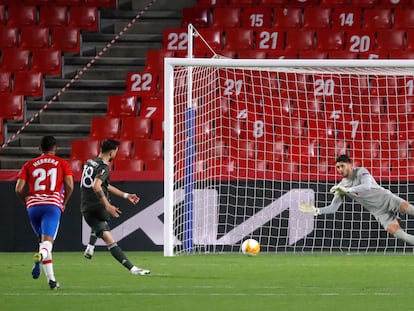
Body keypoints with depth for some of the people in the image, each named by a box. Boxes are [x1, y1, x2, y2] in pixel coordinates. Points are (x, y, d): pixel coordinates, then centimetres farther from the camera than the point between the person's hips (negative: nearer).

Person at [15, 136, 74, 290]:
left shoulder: (29, 165, 16)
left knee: (43, 239, 19)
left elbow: (19, 189, 6)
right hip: (53, 204, -2)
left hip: (33, 205, 2)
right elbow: (69, 186, 0)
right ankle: (40, 256, -49)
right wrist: (64, 203, 16)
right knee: (48, 241, -11)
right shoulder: (62, 163, 13)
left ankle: (51, 279, 9)